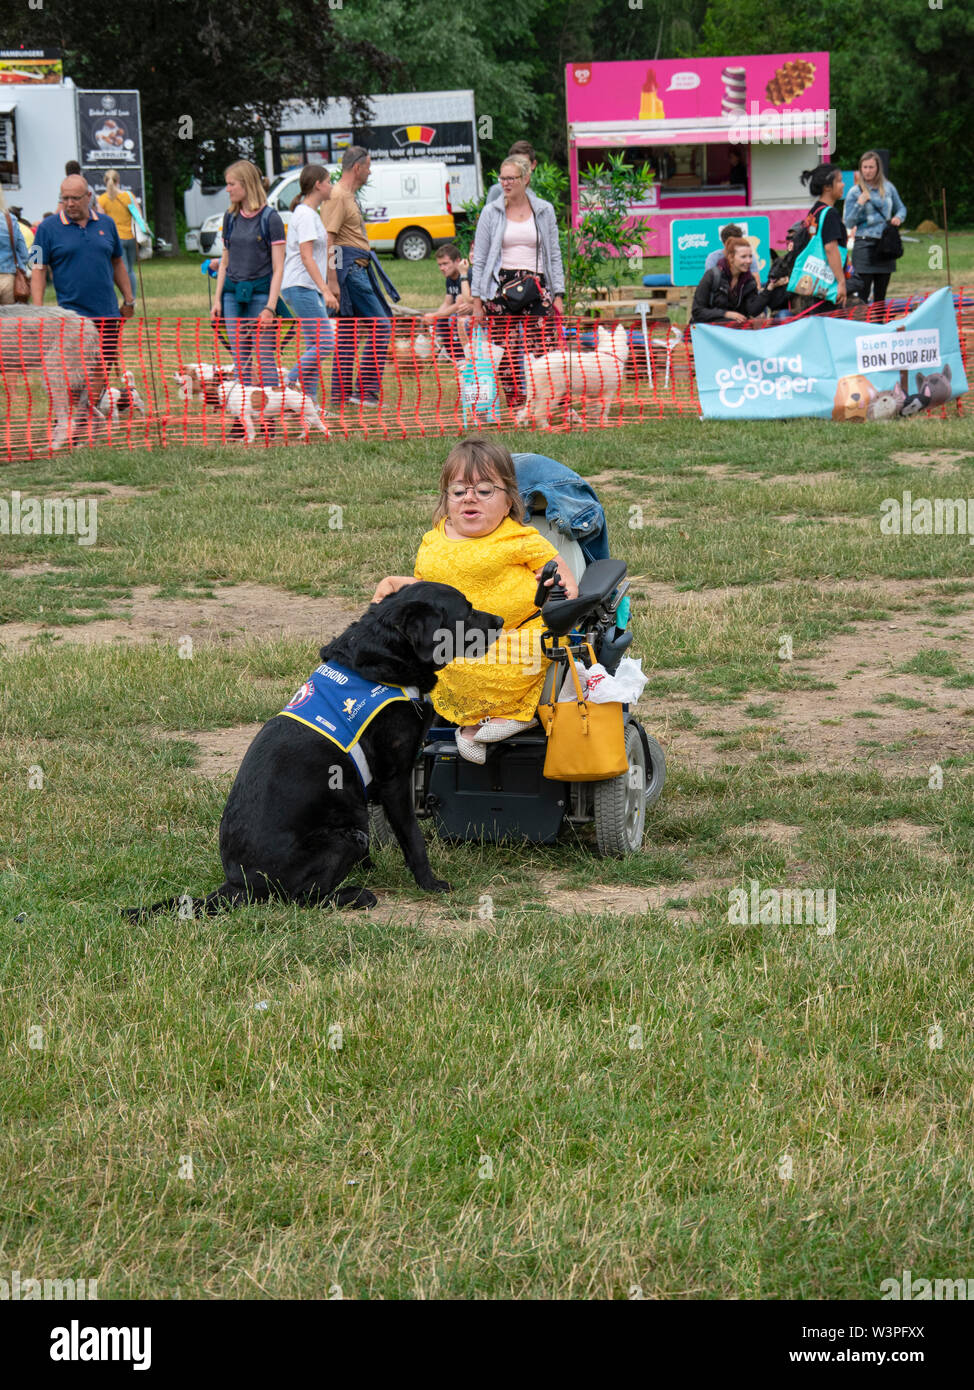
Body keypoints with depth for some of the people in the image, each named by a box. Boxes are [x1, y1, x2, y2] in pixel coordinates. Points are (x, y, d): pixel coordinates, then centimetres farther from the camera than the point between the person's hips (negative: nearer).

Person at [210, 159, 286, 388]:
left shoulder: (270, 219, -6)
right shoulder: (230, 217, 10)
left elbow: (278, 268, -8)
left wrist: (270, 307, -15)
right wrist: (217, 299, 9)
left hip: (260, 292, -5)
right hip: (232, 294, 5)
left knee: (265, 359, -6)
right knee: (240, 359, 6)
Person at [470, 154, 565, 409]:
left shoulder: (544, 211, 9)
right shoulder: (491, 213, 6)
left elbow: (554, 255, 12)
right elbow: (479, 259, 7)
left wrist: (558, 295, 5)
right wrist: (477, 300, 2)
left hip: (536, 285, 0)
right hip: (502, 287, 0)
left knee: (543, 349, -9)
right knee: (508, 352, -3)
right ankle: (516, 408, 4)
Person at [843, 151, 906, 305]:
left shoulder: (888, 188, 7)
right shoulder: (855, 192, -2)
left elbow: (901, 208, 21)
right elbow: (848, 223, -3)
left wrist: (898, 217, -1)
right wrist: (859, 205, -16)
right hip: (864, 244, -4)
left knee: (880, 295, 10)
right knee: (862, 294, -10)